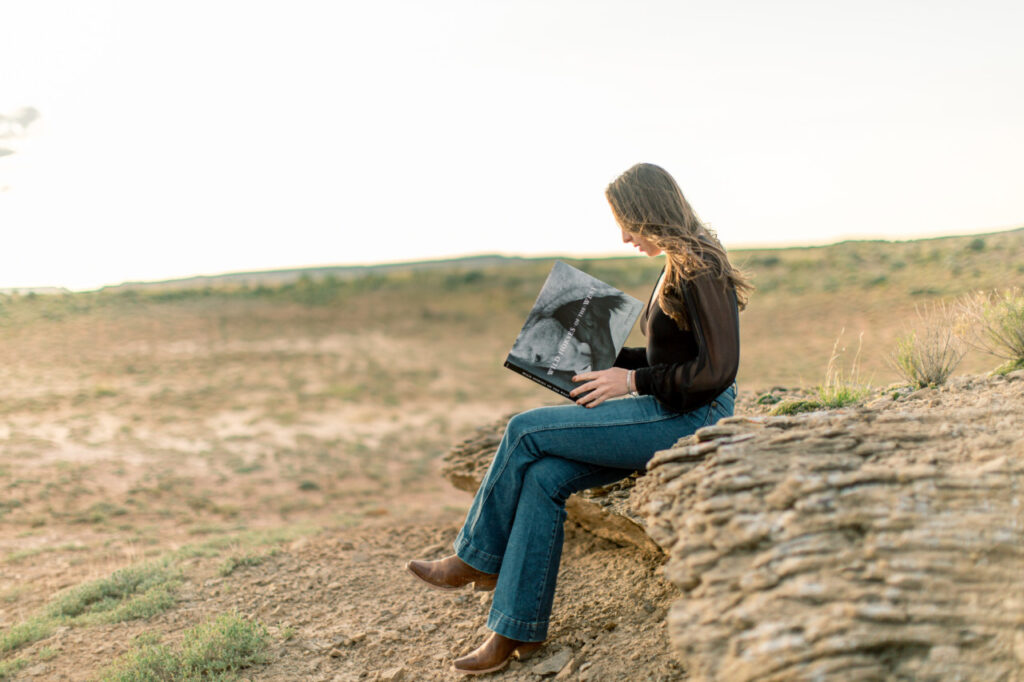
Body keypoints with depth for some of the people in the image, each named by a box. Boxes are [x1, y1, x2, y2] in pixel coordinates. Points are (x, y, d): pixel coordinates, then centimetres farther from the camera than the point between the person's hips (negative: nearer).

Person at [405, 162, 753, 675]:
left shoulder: (700, 270, -16)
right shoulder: (679, 265, 14)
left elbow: (717, 369, -22)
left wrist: (631, 380, -17)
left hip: (689, 419, -9)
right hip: (670, 414, 9)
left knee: (526, 431, -12)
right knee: (543, 477, -8)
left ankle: (477, 560, 7)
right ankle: (517, 628, -3)